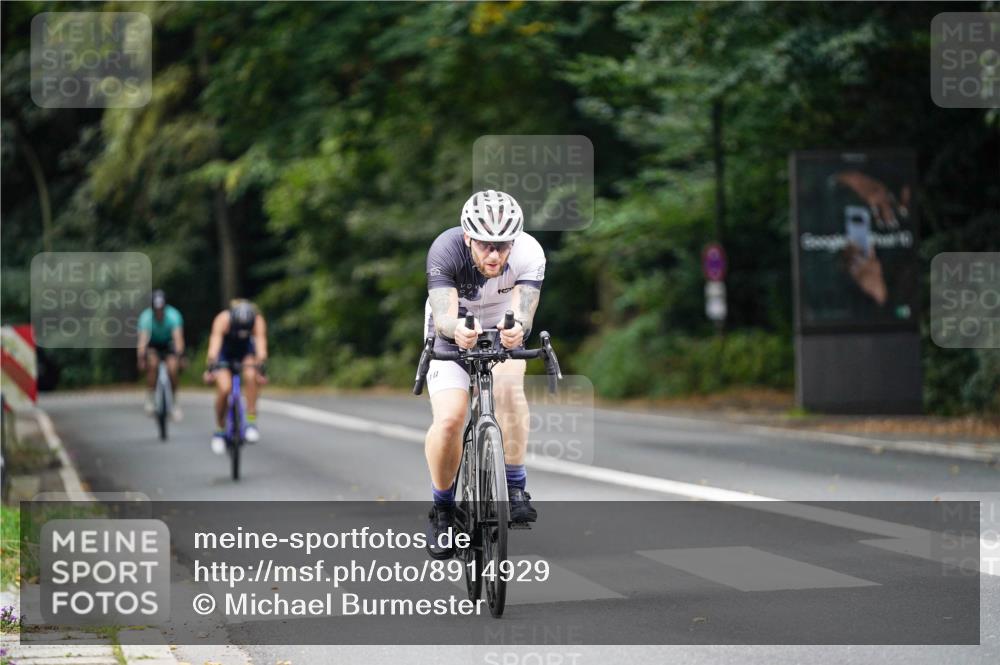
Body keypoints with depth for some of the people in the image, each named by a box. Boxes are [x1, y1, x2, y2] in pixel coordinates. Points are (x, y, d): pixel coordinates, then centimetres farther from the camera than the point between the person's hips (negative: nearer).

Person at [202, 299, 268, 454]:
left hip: (246, 350, 1)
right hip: (224, 353, -1)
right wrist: (210, 368, -54)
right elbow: (214, 343, -43)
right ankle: (220, 431, 2)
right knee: (224, 388, -19)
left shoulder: (258, 321, -31)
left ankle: (251, 421, -19)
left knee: (251, 376, -30)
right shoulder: (223, 319, -34)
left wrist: (260, 369, -53)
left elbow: (261, 343, -40)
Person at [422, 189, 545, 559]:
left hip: (502, 331, 1)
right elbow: (443, 315, -41)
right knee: (449, 419, -20)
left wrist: (517, 329, -62)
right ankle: (442, 508, 3)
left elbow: (524, 313, -38)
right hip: (453, 335, -1)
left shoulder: (529, 254, -29)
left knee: (509, 386, -31)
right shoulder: (446, 250, -32)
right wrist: (457, 330, -65)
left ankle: (516, 488, -19)